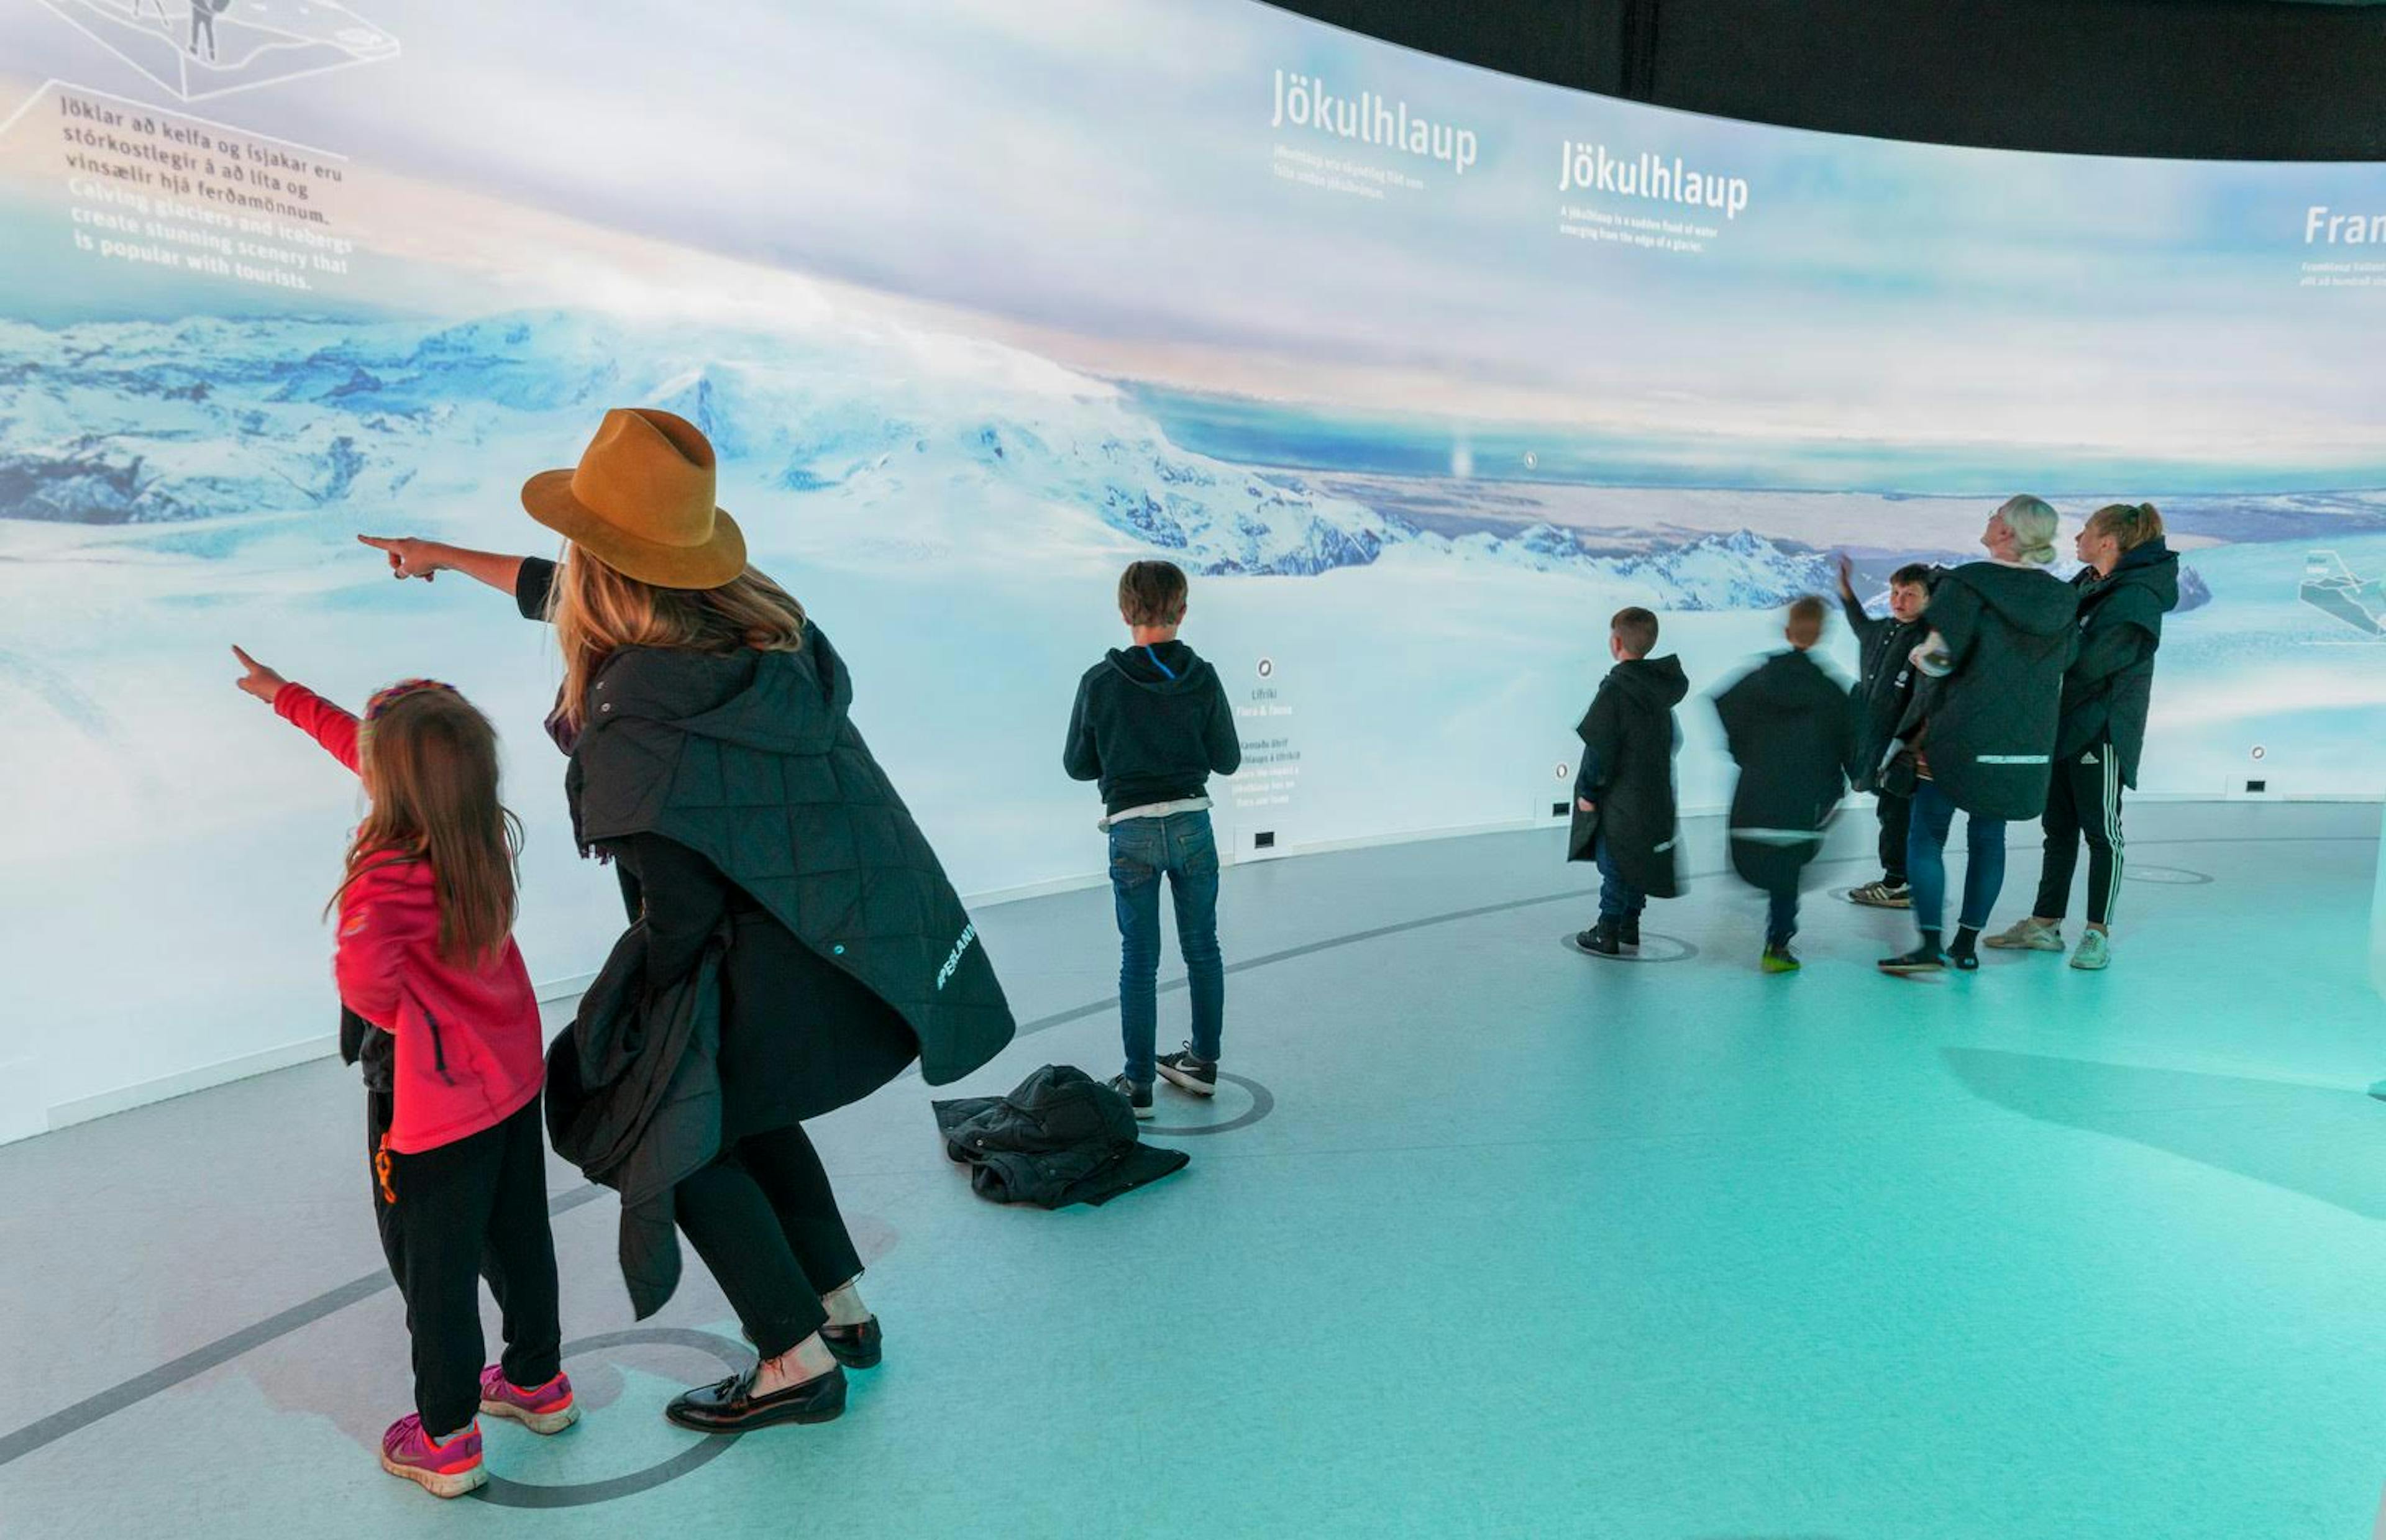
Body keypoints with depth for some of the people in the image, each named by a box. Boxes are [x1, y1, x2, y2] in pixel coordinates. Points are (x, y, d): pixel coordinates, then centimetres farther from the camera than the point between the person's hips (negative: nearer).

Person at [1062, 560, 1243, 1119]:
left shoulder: (1101, 681, -8)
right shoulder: (1202, 678, -5)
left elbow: (1077, 765, -1)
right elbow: (1228, 760, 1)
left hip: (1132, 831, -1)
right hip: (1192, 825, 2)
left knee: (1139, 960, 6)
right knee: (1202, 948, 16)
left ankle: (1138, 1084, 11)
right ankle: (1203, 1062, 28)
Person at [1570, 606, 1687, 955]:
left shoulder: (1615, 690, -20)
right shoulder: (1659, 688, 4)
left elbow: (1601, 749, -19)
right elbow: (1673, 740, 13)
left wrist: (1588, 790, -10)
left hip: (1620, 798, -7)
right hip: (1654, 793, 7)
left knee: (1614, 862, 2)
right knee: (1638, 858, 17)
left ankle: (1607, 933, 9)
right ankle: (1629, 926, 28)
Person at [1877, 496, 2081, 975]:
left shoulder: (1968, 583, -13)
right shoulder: (2061, 598, 5)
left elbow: (1938, 658, -17)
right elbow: (2062, 665, 11)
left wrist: (1918, 654, 4)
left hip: (1959, 733, -5)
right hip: (2026, 742, 6)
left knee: (1927, 834, 2)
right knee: (1988, 836, 13)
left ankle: (1931, 944, -4)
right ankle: (1968, 944, 18)